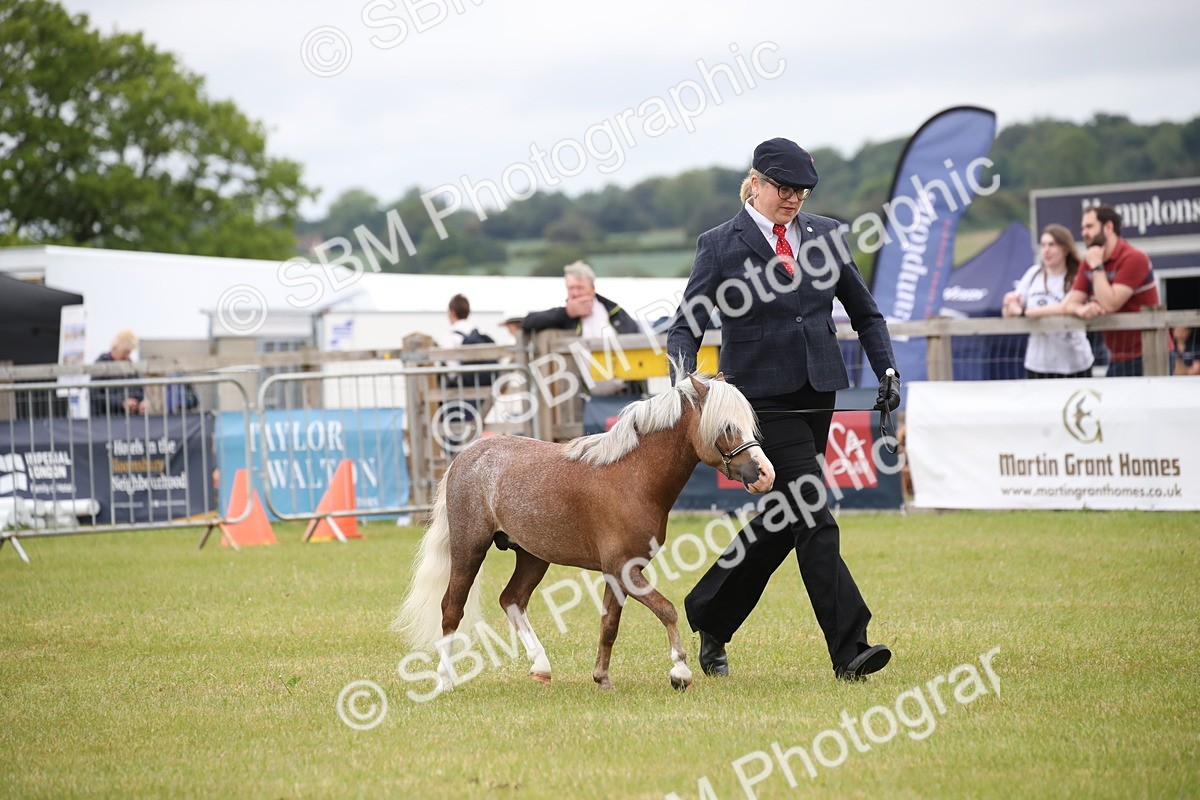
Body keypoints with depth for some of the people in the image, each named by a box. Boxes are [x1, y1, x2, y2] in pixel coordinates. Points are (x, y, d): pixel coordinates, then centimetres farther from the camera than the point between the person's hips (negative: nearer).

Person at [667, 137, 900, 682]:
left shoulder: (825, 234, 8)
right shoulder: (720, 246, -4)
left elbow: (864, 312, 16)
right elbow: (685, 327, -6)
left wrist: (887, 370, 4)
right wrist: (687, 377, -24)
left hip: (817, 393, 6)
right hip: (760, 399, -6)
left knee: (782, 521, 11)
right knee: (812, 518, -12)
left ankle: (709, 618, 29)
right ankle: (848, 650, -12)